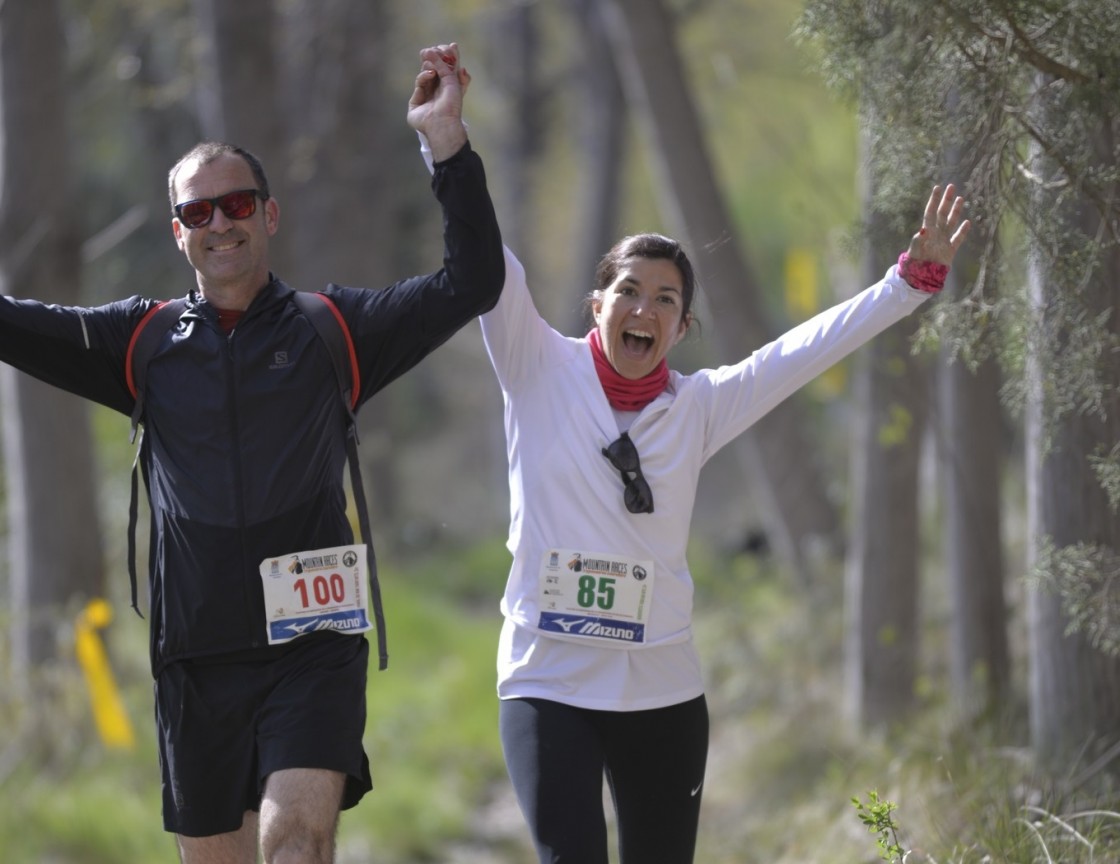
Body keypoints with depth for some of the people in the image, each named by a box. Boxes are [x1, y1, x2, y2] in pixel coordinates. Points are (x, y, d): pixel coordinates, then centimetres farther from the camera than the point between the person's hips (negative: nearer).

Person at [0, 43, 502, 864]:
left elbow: (471, 283, -3)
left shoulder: (333, 330, 4)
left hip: (313, 647, -3)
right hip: (197, 654, 3)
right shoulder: (142, 342, 10)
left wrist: (448, 140, -11)